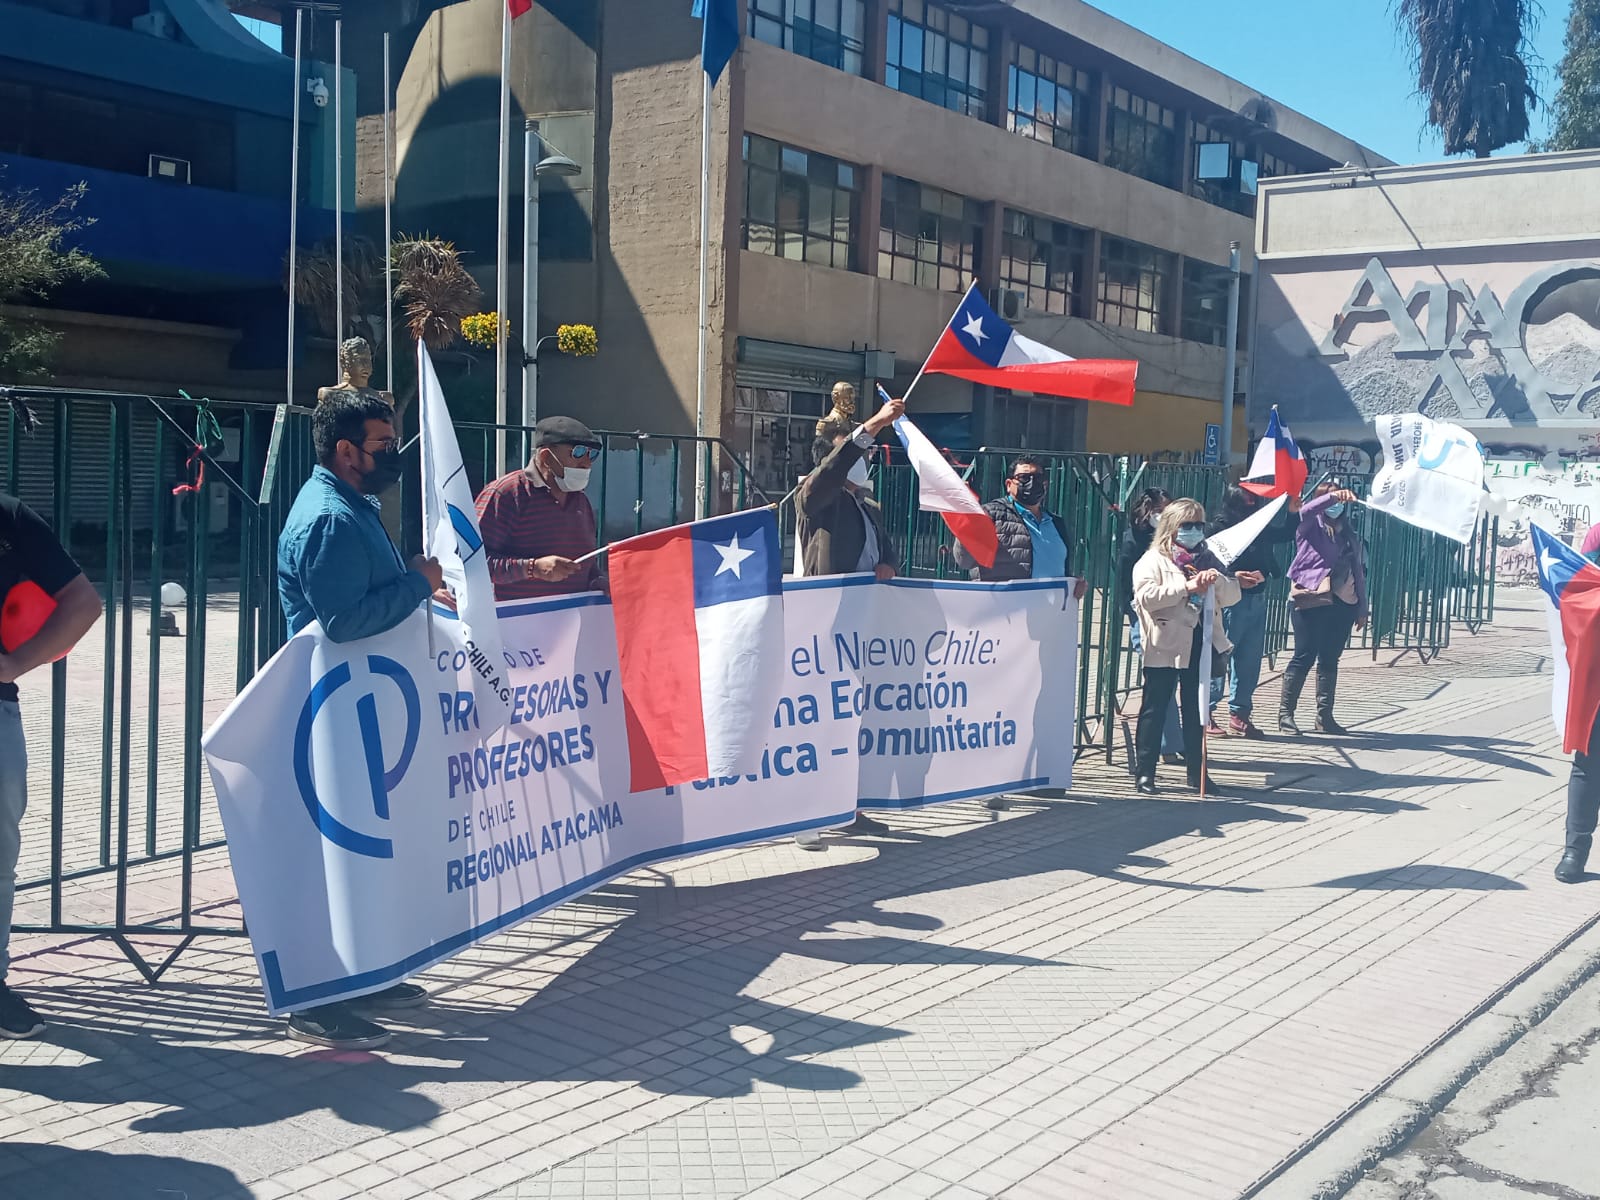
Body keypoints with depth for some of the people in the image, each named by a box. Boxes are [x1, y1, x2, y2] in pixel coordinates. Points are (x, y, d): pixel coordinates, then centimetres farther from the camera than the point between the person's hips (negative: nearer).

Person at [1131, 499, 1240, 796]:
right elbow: (1146, 596, -20)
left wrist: (1218, 580, -10)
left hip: (1198, 643, 6)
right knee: (1154, 708, 1)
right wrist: (1186, 586, -23)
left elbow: (1233, 595, 11)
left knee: (1196, 710, 12)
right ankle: (1144, 772, 8)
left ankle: (1197, 771, 21)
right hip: (1165, 646, -6)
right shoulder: (1153, 560, -3)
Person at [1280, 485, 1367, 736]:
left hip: (1342, 602, 5)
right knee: (1304, 657, -5)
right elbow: (1306, 511, -20)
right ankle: (1285, 712, 2)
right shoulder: (1311, 526, 5)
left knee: (1330, 659, 7)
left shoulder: (1349, 535, 19)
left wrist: (1362, 608, 13)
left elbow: (1358, 571, 17)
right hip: (1310, 600, -5)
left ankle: (1325, 716, 13)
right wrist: (1333, 496, -34)